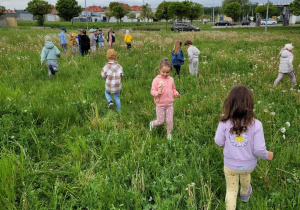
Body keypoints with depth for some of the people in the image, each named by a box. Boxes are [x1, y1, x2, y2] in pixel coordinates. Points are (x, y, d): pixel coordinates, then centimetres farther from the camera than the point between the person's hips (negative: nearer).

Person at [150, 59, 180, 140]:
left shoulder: (171, 79, 2)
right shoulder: (156, 80, -10)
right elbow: (152, 91, -10)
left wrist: (176, 93, -5)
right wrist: (157, 93, -31)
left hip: (169, 104, 3)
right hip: (160, 104, -3)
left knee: (170, 121, 7)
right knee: (160, 121, 5)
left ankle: (169, 134, 30)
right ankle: (152, 124, 38)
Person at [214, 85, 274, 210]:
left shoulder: (224, 123, -24)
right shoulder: (256, 125, -26)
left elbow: (218, 142, -10)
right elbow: (259, 150, -21)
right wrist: (267, 155, 1)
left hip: (230, 165, -2)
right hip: (249, 165, 2)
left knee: (231, 190, 16)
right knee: (245, 174, 36)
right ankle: (245, 193, 65)